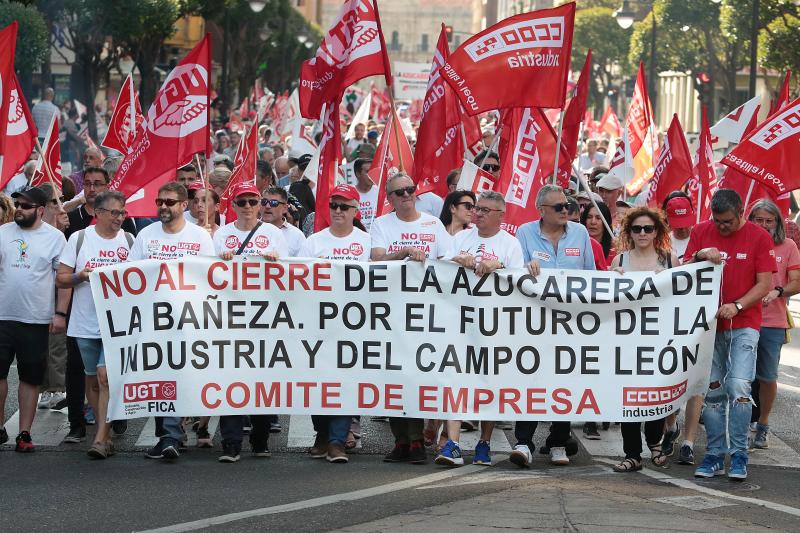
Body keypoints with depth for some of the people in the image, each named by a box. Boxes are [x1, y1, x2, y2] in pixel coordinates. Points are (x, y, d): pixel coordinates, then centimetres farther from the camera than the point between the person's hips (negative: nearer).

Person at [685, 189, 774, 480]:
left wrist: (737, 306, -18)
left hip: (743, 325, -3)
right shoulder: (701, 232, 6)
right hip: (709, 323, 3)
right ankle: (714, 456, 9)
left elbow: (765, 284, -4)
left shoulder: (758, 237, -2)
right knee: (712, 391, 3)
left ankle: (739, 456, -7)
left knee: (739, 386, -15)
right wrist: (699, 256, -15)